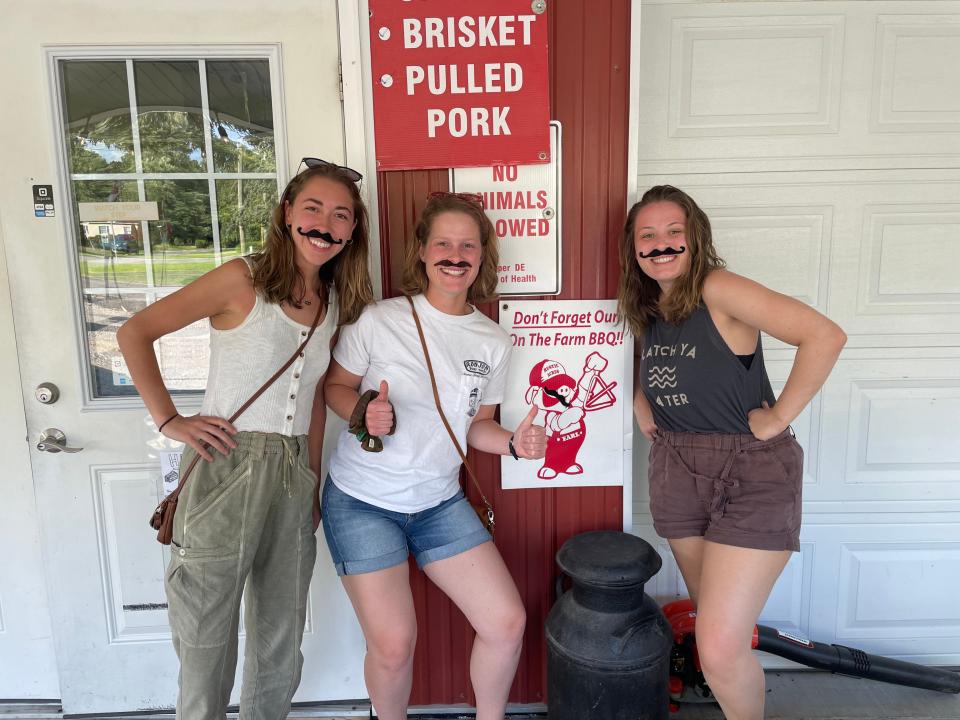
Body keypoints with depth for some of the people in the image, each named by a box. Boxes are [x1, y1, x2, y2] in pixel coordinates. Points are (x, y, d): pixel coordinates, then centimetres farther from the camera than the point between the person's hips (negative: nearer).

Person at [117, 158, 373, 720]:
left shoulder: (338, 304, 9)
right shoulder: (243, 280, -8)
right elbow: (135, 332, -7)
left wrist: (314, 485, 12)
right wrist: (169, 421, -11)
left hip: (294, 474, 5)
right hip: (225, 468, -5)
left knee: (282, 632, 17)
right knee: (207, 631, 7)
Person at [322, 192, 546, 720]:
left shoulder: (493, 342, -1)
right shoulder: (379, 320, -13)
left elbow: (475, 423, 8)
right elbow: (335, 386, -3)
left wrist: (513, 443, -12)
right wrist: (364, 413, -23)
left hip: (440, 502, 4)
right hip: (362, 501, -4)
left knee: (507, 622, 3)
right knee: (393, 647, -6)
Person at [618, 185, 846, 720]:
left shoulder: (718, 290, -17)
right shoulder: (645, 308, 6)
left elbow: (825, 335, -24)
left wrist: (777, 419, -20)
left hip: (752, 475, -7)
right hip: (678, 474, 7)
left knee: (721, 649, -10)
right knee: (711, 616, 22)